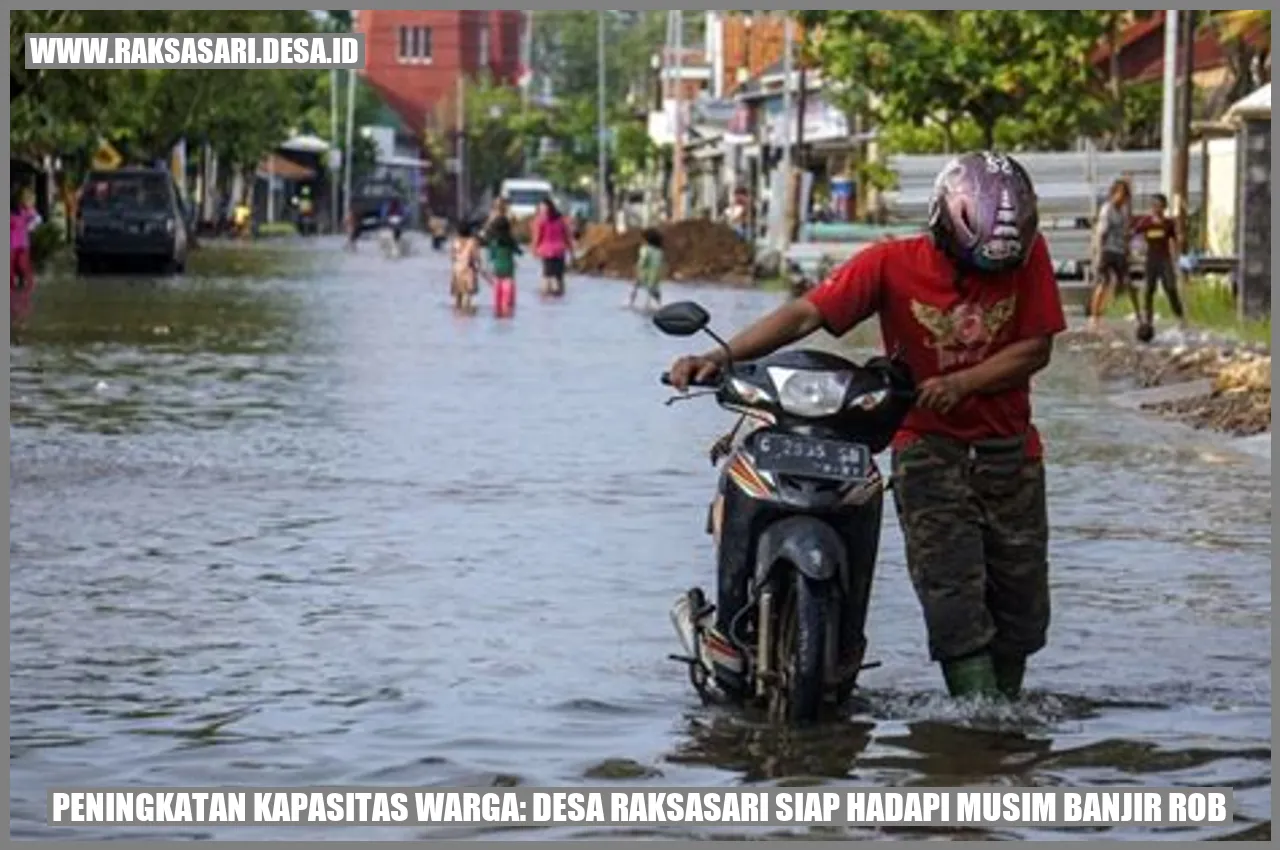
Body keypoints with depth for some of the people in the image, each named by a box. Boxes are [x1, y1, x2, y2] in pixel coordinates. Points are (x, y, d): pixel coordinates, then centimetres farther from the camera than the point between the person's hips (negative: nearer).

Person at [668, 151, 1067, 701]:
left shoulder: (1028, 254, -5)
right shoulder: (892, 263, -11)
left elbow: (1036, 347, -5)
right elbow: (806, 314, -17)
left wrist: (963, 381, -20)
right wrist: (724, 356, -30)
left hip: (1009, 449, 2)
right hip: (927, 446, -2)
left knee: (1022, 601, 5)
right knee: (952, 593, -16)